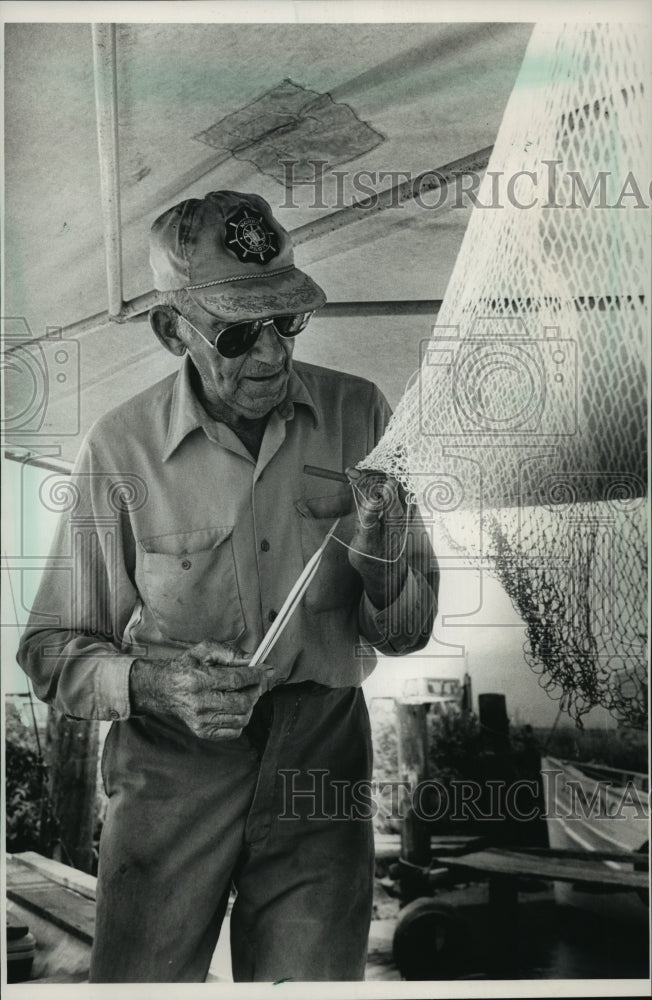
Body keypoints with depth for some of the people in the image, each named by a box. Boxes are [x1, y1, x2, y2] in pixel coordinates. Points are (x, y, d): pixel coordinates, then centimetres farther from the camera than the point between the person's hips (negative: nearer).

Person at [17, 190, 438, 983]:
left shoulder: (358, 414, -2)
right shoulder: (120, 448, -9)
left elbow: (407, 634, 4)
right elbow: (51, 650, -1)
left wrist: (384, 564, -17)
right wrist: (148, 682, -20)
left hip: (321, 762, 1)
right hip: (171, 769, -1)